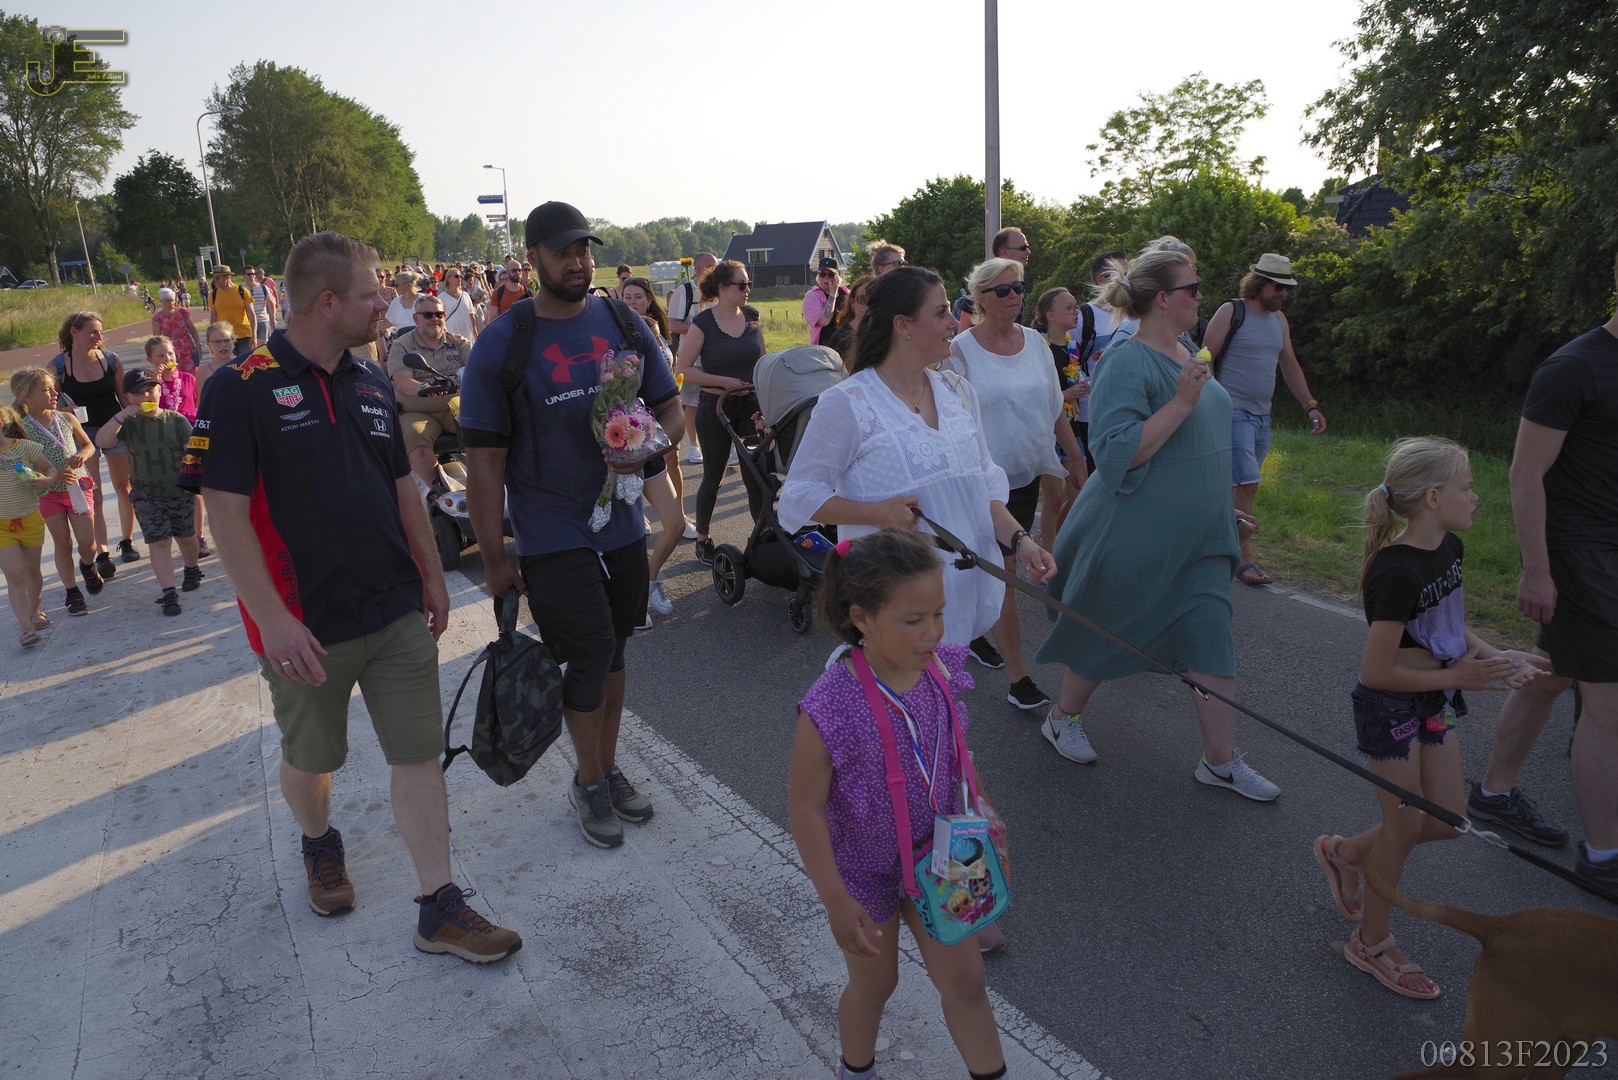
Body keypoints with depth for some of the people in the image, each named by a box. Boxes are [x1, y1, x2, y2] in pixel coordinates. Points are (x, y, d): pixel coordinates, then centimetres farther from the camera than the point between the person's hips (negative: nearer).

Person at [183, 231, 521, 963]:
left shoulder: (371, 385, 7)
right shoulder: (240, 390, -12)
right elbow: (225, 510, -16)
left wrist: (432, 576, 15)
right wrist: (273, 619, -20)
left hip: (398, 614, 4)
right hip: (307, 627, -4)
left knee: (420, 754, 4)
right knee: (310, 758, 17)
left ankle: (439, 909, 13)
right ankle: (319, 846, 48)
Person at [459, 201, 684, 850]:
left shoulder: (624, 324, 2)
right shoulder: (501, 344, -10)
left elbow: (671, 408, 7)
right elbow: (484, 460, -9)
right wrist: (493, 558, -9)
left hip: (622, 524, 4)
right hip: (551, 536, -4)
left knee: (612, 649, 15)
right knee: (591, 655, -4)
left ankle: (607, 766, 35)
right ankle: (589, 783, 20)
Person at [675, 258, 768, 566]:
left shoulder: (751, 316, 2)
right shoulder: (703, 323, -12)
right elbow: (682, 369, -12)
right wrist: (723, 381, -17)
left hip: (751, 405, 4)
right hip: (716, 407, -3)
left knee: (756, 476, 3)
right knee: (713, 477, 9)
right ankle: (702, 540, 25)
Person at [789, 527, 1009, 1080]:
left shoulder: (941, 669, -16)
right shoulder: (830, 708, -33)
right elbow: (806, 809, -23)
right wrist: (837, 902, -18)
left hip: (934, 855, 4)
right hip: (866, 869, -3)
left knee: (964, 980, 13)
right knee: (875, 983, 20)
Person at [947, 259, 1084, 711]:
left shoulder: (1035, 342, 5)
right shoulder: (961, 350, -10)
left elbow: (1055, 407, 14)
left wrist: (1075, 455, 15)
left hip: (1028, 472, 6)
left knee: (992, 566, 17)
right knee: (1003, 570, -7)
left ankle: (975, 631, 40)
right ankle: (1017, 677, -3)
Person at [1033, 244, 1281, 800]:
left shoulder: (1183, 352, 8)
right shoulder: (1128, 362, -20)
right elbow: (1116, 452, -27)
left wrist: (1219, 508, 25)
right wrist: (1181, 403, -30)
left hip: (1197, 535, 8)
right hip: (1138, 536, -8)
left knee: (1211, 638, 8)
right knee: (1105, 632, 9)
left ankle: (1221, 759, 19)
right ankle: (1062, 718, 32)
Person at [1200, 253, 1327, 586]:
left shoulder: (1279, 319, 14)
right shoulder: (1231, 312, -7)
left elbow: (1290, 365, 19)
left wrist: (1310, 405, 12)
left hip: (1262, 415, 7)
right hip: (1233, 412, -7)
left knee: (1239, 486, 9)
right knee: (1247, 485, -12)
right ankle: (1246, 560, -7)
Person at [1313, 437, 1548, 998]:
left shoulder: (1449, 548, 0)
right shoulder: (1397, 574, -29)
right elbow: (1377, 671, -26)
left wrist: (1496, 657, 0)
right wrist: (1458, 677, -18)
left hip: (1433, 702, 9)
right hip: (1390, 707, -8)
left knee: (1448, 821, 15)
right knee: (1405, 827, 6)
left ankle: (1345, 852, 38)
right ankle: (1371, 942, 27)